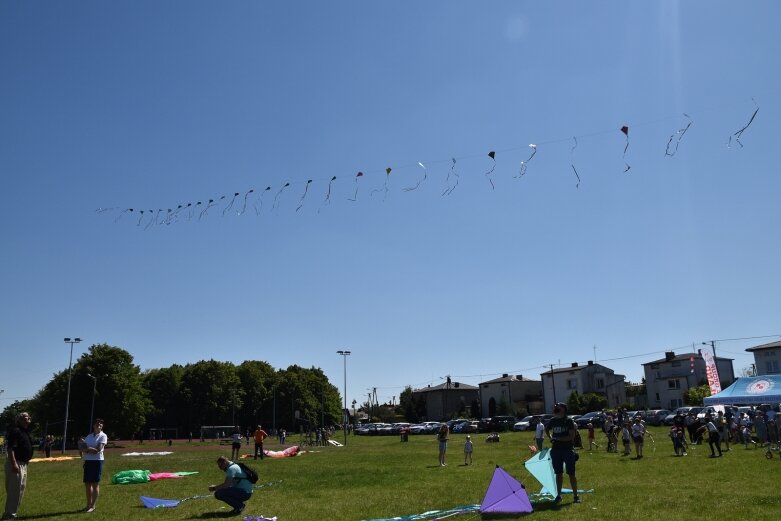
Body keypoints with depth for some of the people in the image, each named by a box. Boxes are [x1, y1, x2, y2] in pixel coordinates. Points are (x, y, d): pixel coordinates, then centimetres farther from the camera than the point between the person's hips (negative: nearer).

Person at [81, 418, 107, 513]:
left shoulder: (103, 436, -4)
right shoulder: (89, 436, 14)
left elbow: (98, 449, -14)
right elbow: (82, 449, 6)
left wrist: (87, 448, -8)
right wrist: (92, 450, -14)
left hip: (97, 461, -6)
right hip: (87, 461, 6)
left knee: (95, 483, -3)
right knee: (87, 483, 9)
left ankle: (92, 506, 2)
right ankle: (88, 504, 21)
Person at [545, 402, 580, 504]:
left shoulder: (569, 421, -8)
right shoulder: (552, 421, 5)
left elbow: (571, 436, -15)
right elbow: (546, 429, 26)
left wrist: (558, 439, -18)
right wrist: (551, 438, 10)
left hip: (568, 450, -4)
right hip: (556, 450, 4)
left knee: (571, 473, 1)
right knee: (558, 473, 10)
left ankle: (576, 496, 10)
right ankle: (558, 495, 18)